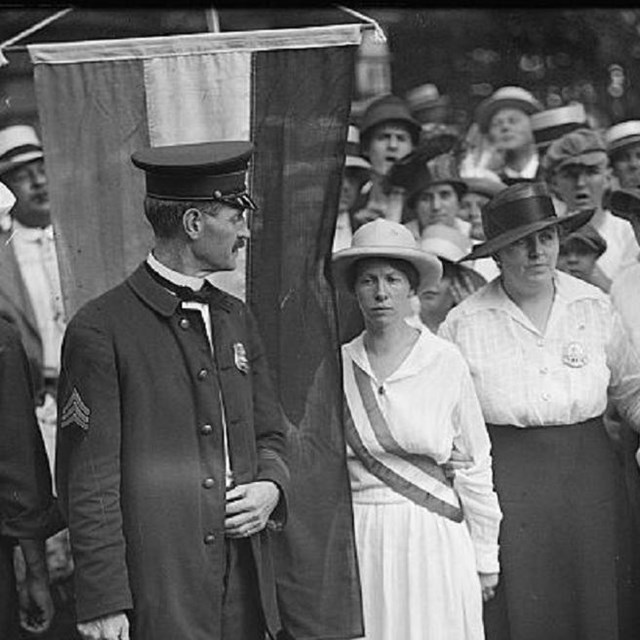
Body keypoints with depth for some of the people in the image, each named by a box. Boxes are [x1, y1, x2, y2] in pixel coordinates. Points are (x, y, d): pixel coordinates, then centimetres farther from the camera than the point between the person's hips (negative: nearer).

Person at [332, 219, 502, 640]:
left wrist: (485, 558, 5)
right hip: (359, 541, 1)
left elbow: (475, 467, 2)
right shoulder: (337, 365, 1)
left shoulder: (446, 362, -4)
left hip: (432, 541, -1)